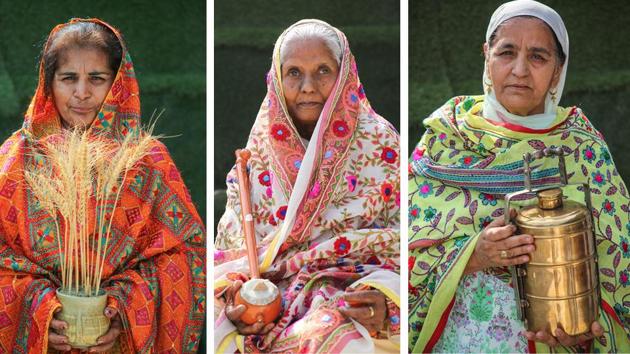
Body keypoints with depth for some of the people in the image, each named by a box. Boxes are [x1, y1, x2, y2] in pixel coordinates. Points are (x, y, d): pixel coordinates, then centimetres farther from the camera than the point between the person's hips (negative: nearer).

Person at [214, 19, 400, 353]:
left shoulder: (378, 143, 1)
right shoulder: (262, 144, 8)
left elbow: (403, 240, -1)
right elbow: (232, 240, 9)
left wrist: (385, 297, -21)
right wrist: (234, 291, -13)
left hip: (352, 297, -2)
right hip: (268, 293, 3)